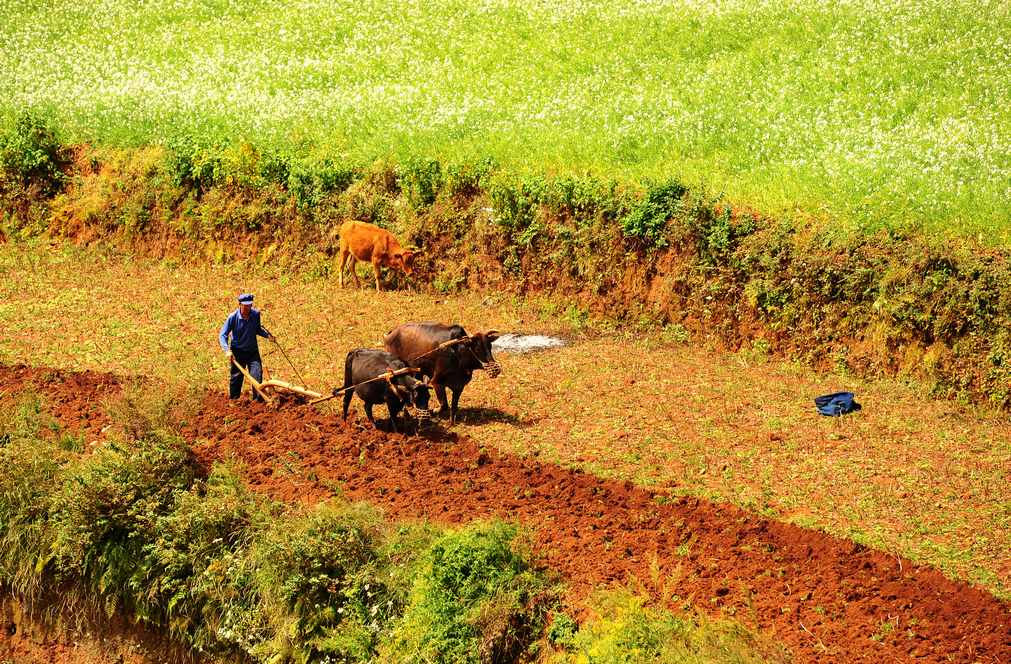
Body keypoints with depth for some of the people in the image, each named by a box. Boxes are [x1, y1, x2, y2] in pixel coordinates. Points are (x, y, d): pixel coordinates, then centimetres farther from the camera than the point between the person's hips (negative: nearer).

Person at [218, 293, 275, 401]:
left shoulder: (256, 314, -6)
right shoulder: (233, 317, -16)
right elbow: (223, 335, -13)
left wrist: (267, 335, -4)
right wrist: (227, 350, -26)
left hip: (253, 350, 2)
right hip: (238, 351, -2)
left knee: (257, 374, -9)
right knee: (236, 377, 5)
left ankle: (258, 398, -4)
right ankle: (233, 399, 20)